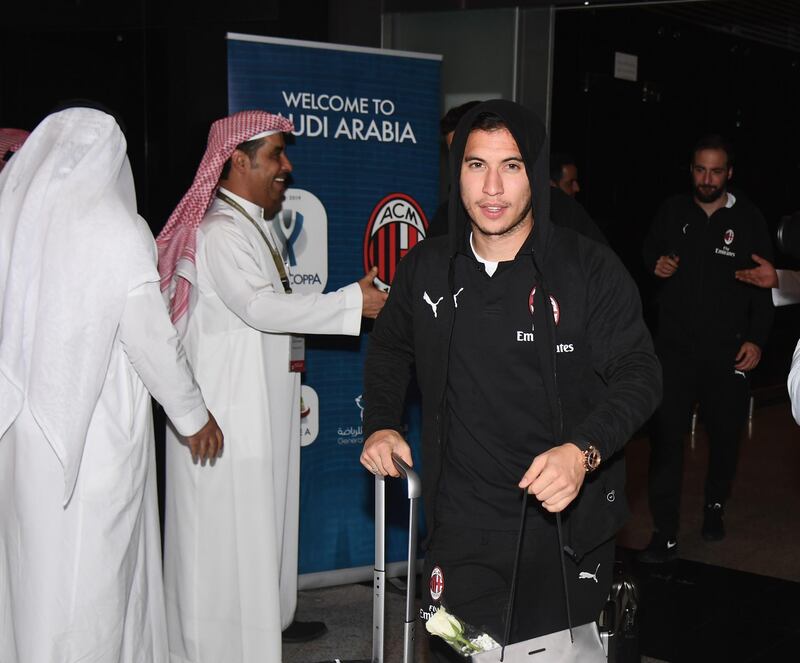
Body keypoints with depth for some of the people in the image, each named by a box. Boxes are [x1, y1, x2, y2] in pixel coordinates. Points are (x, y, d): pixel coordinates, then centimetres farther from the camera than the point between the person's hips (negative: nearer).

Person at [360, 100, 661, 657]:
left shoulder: (591, 269, -9)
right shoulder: (427, 268, 2)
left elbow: (639, 372, -9)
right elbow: (391, 348, 18)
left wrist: (584, 452, -25)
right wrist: (382, 425, 3)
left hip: (569, 517, -2)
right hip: (464, 526, 2)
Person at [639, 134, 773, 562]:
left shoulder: (748, 219, 0)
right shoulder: (673, 211, 4)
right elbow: (648, 254, 18)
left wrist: (756, 339, -5)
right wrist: (656, 265, -6)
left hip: (728, 351, 0)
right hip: (675, 345, 0)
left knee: (725, 434, 12)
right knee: (666, 437, -8)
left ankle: (715, 508, 37)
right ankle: (665, 537, -4)